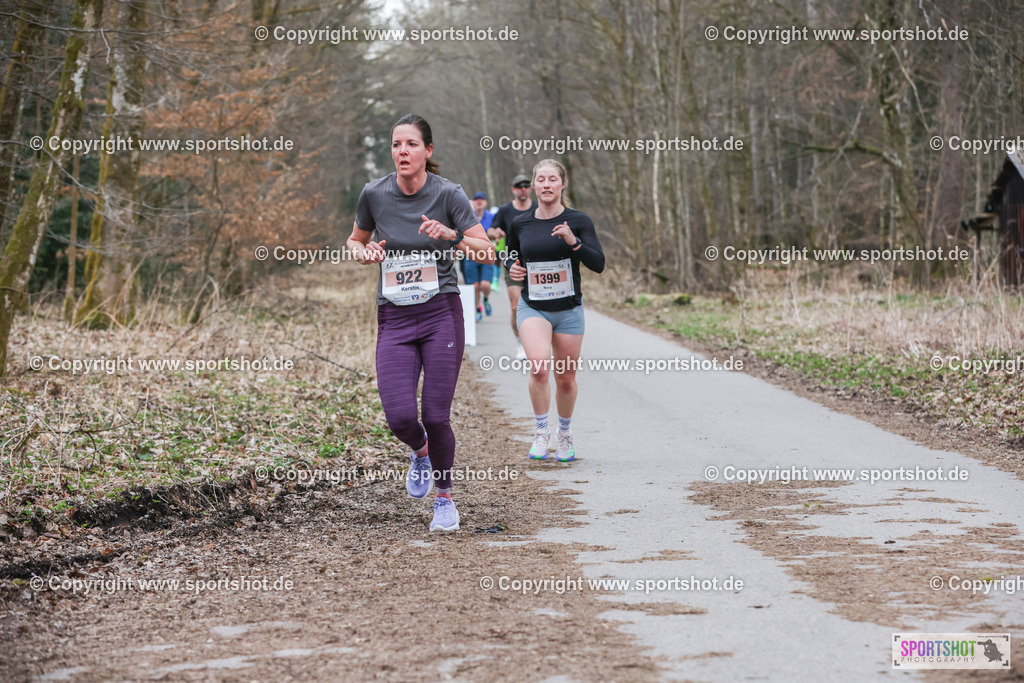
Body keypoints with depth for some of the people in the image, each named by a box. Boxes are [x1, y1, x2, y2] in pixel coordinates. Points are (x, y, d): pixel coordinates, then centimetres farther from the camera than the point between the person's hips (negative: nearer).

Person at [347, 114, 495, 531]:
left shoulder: (448, 194, -6)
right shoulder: (374, 194, 1)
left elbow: (488, 253, -6)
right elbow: (355, 240, 19)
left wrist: (452, 235, -23)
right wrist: (365, 253, -4)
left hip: (441, 313, -2)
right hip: (394, 320, 2)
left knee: (436, 416, -6)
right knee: (400, 417, -11)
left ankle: (444, 498, 19)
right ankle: (420, 452, 27)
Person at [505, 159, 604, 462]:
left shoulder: (578, 221, -4)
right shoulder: (520, 224, 3)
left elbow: (598, 264, -12)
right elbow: (511, 256, 20)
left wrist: (574, 242, -26)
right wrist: (512, 267, -2)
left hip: (568, 310, 0)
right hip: (532, 309, 0)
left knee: (566, 379, 7)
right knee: (539, 366, -25)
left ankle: (565, 434, 32)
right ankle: (541, 432, -8)